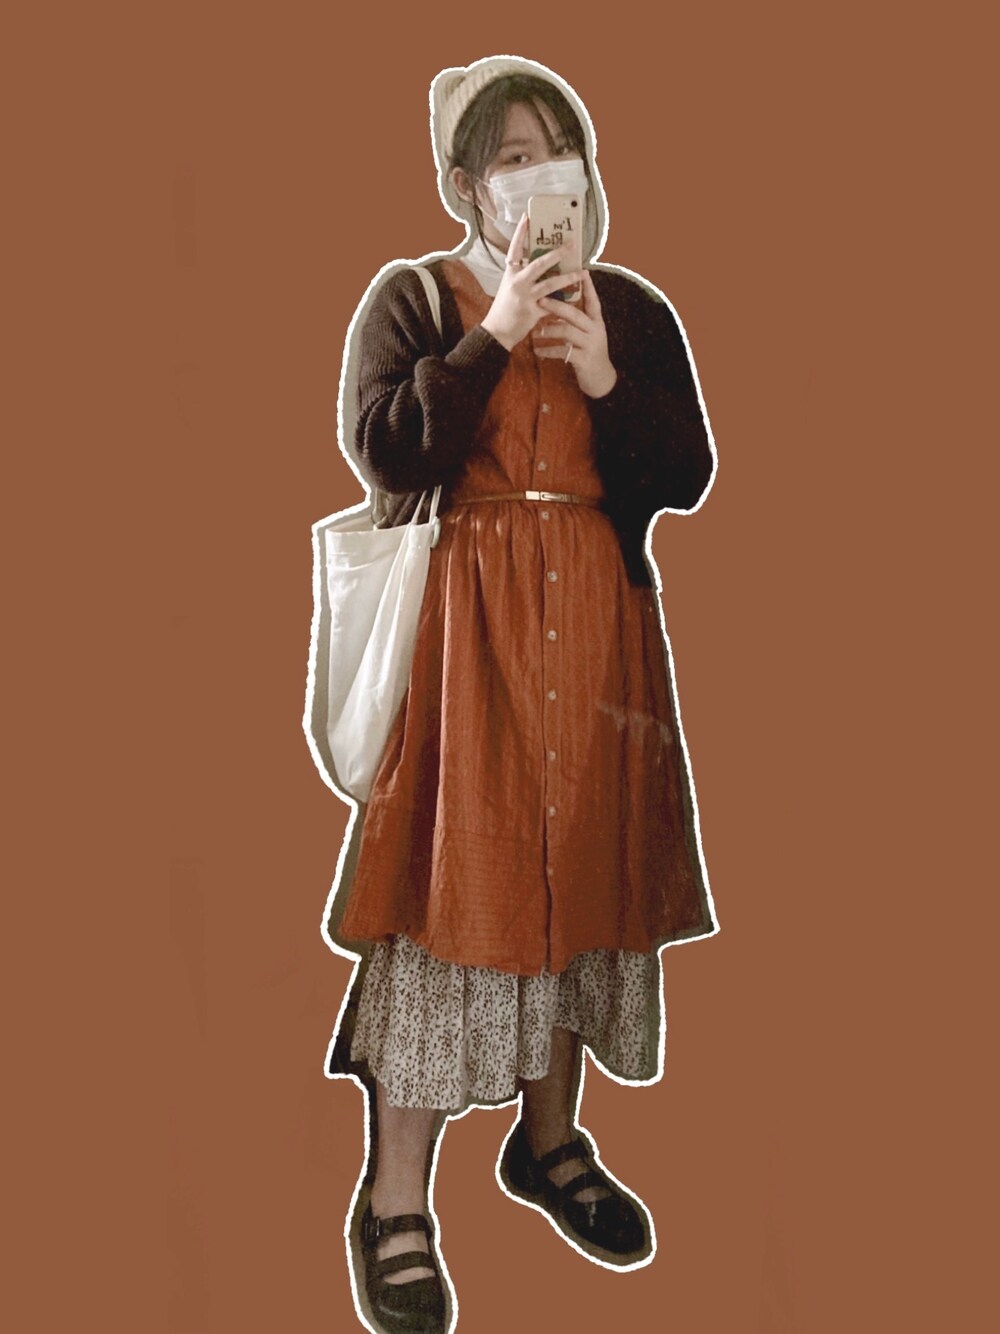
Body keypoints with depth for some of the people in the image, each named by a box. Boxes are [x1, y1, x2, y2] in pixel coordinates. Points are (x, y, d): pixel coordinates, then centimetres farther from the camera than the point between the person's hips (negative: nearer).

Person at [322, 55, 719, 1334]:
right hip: (460, 620, -3)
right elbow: (383, 452, -13)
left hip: (596, 621, 4)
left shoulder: (634, 309, 10)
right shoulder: (411, 298, 2)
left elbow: (688, 475, 4)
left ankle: (550, 1139, 31)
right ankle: (396, 1204, 8)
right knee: (450, 876, -4)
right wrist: (494, 338, -15)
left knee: (576, 863, 10)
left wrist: (607, 381, -10)